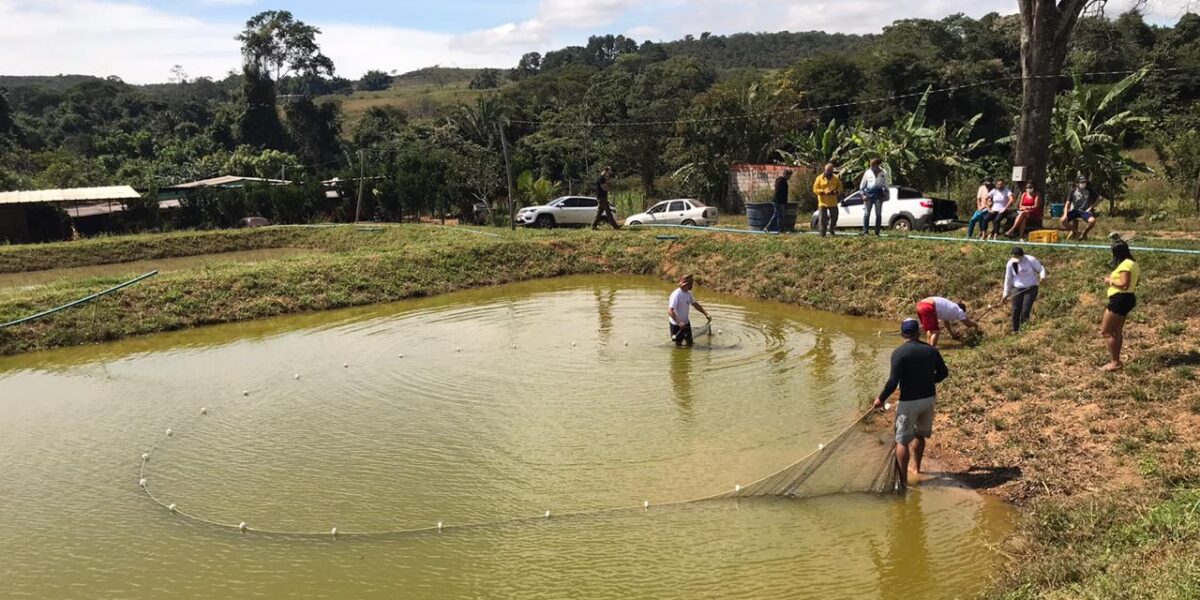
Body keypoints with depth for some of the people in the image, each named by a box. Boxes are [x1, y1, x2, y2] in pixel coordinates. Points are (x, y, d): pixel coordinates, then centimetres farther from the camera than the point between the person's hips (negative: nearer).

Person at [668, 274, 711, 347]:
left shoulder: (688, 293, 2)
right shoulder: (676, 295, -25)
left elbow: (695, 304, 15)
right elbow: (670, 311, -30)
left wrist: (706, 314, 8)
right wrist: (679, 323, -38)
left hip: (686, 322, 8)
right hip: (676, 324, -8)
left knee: (690, 343, 12)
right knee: (678, 344, 4)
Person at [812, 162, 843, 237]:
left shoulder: (836, 178, 6)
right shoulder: (819, 178, -3)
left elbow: (840, 187, 12)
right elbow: (815, 189, -5)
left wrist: (836, 191, -10)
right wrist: (823, 192, -18)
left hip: (833, 202, 3)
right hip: (823, 202, -3)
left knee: (834, 217, 8)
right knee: (822, 218, -5)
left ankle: (831, 229, 30)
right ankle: (822, 233, 1)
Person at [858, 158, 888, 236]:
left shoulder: (883, 173, 3)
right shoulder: (868, 173, 3)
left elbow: (885, 186, 12)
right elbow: (862, 185, 9)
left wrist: (885, 195, 8)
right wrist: (863, 194, 0)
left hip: (878, 196, 0)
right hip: (869, 195, 0)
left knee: (878, 214, 2)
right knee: (866, 214, -4)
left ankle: (877, 232, 5)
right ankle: (865, 231, -2)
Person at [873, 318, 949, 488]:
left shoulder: (899, 353, -15)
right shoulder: (931, 350, 1)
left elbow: (893, 381, -18)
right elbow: (943, 372, 11)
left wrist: (880, 399, -5)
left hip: (909, 402, -6)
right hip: (929, 398, 6)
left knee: (902, 441, 3)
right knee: (920, 435, 24)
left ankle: (903, 480, 4)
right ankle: (917, 469, 40)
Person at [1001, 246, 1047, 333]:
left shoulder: (1031, 260, -13)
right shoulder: (1010, 263, -4)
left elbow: (1041, 269, -1)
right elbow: (1008, 279, 5)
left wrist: (1042, 276, -24)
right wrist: (1006, 294, 6)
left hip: (1031, 288, -2)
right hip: (1017, 288, 3)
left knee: (1025, 310, -12)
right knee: (1016, 310, -2)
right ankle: (1015, 331, 10)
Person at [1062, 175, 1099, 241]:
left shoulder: (1089, 191, -2)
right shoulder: (1073, 192, -1)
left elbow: (1098, 199, 6)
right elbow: (1067, 204, -3)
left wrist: (1091, 207, -4)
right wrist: (1065, 214, -17)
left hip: (1085, 211, -1)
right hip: (1075, 210, 1)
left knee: (1092, 220, -35)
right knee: (1063, 220, -27)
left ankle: (1083, 234, -2)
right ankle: (1074, 231, 4)